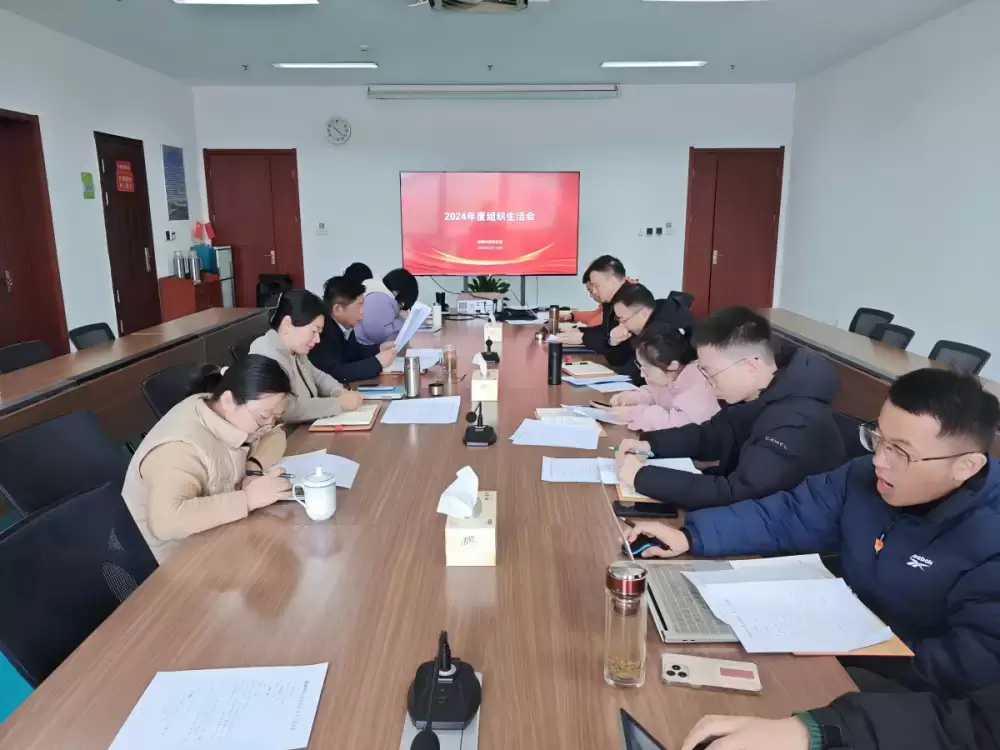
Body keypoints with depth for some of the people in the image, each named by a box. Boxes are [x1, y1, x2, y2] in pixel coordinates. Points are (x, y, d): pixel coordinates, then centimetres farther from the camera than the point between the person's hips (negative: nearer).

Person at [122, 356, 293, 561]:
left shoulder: (234, 415, -8)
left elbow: (274, 436, 5)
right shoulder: (181, 447, -30)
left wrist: (254, 467, -14)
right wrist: (248, 498, -37)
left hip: (210, 535, 7)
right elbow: (165, 520, -41)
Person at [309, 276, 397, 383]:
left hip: (344, 387, 7)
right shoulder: (323, 332, -27)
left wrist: (380, 349, -1)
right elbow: (335, 374, -36)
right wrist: (377, 362, -29)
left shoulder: (345, 325, -4)